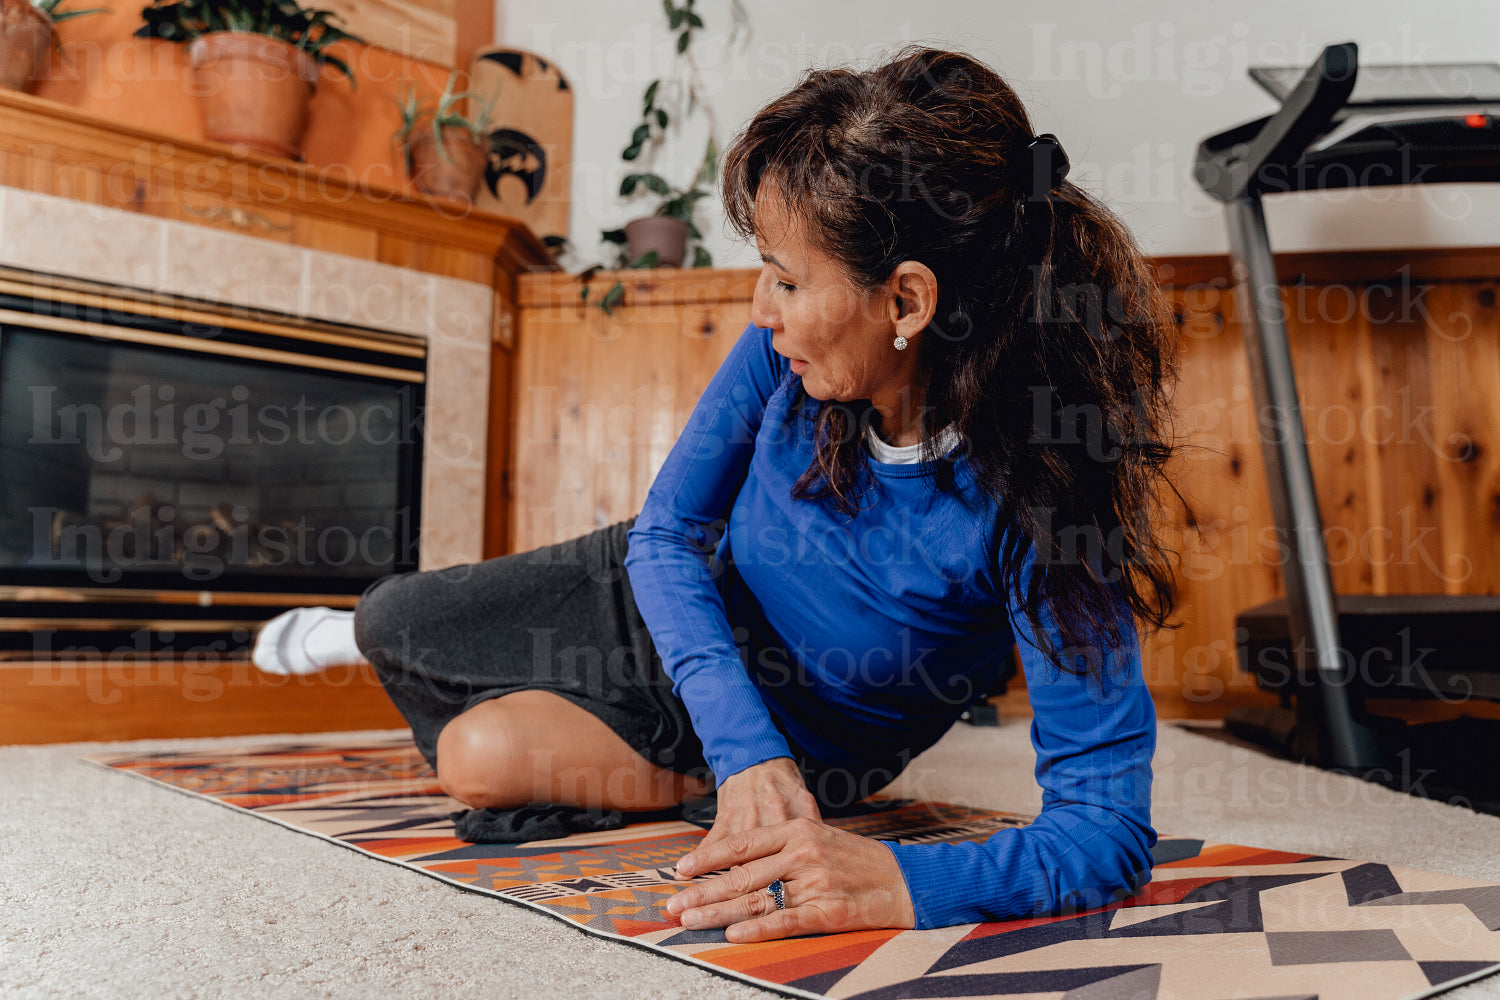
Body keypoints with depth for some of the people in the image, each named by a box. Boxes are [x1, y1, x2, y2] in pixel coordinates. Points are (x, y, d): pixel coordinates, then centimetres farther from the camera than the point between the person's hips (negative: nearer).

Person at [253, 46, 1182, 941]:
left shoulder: (1033, 490, -38)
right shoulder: (793, 346, -26)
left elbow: (1111, 831, -37)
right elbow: (666, 532, -17)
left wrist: (901, 882, -54)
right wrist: (744, 747, -31)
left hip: (798, 728, -3)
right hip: (673, 596, 4)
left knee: (482, 760, -18)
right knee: (392, 617, 9)